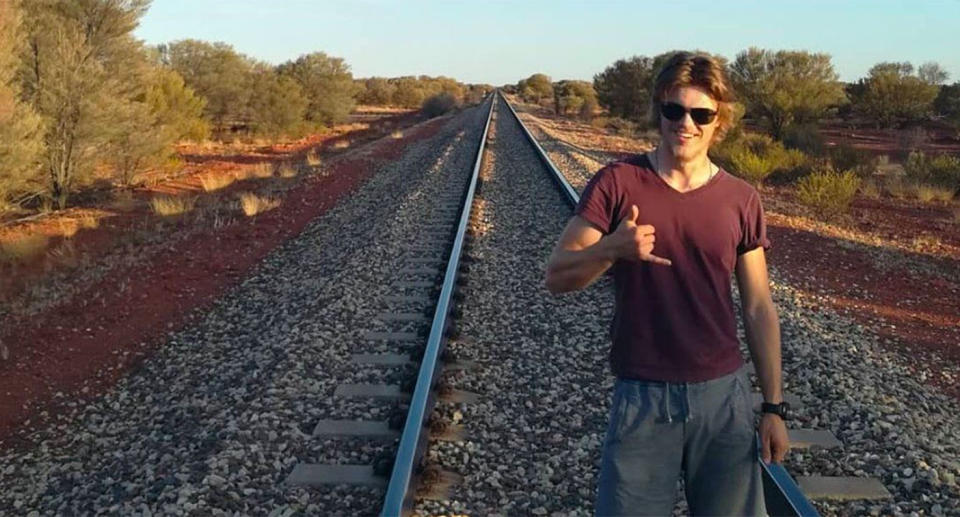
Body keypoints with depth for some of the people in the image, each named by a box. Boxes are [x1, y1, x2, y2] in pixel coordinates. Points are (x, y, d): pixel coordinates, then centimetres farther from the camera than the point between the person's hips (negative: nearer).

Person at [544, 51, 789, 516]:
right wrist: (612, 247, -27)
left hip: (724, 395, 2)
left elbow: (758, 308, 6)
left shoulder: (741, 200, 2)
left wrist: (774, 407, 4)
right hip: (642, 396, -2)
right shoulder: (617, 182, -5)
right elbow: (557, 277, -7)